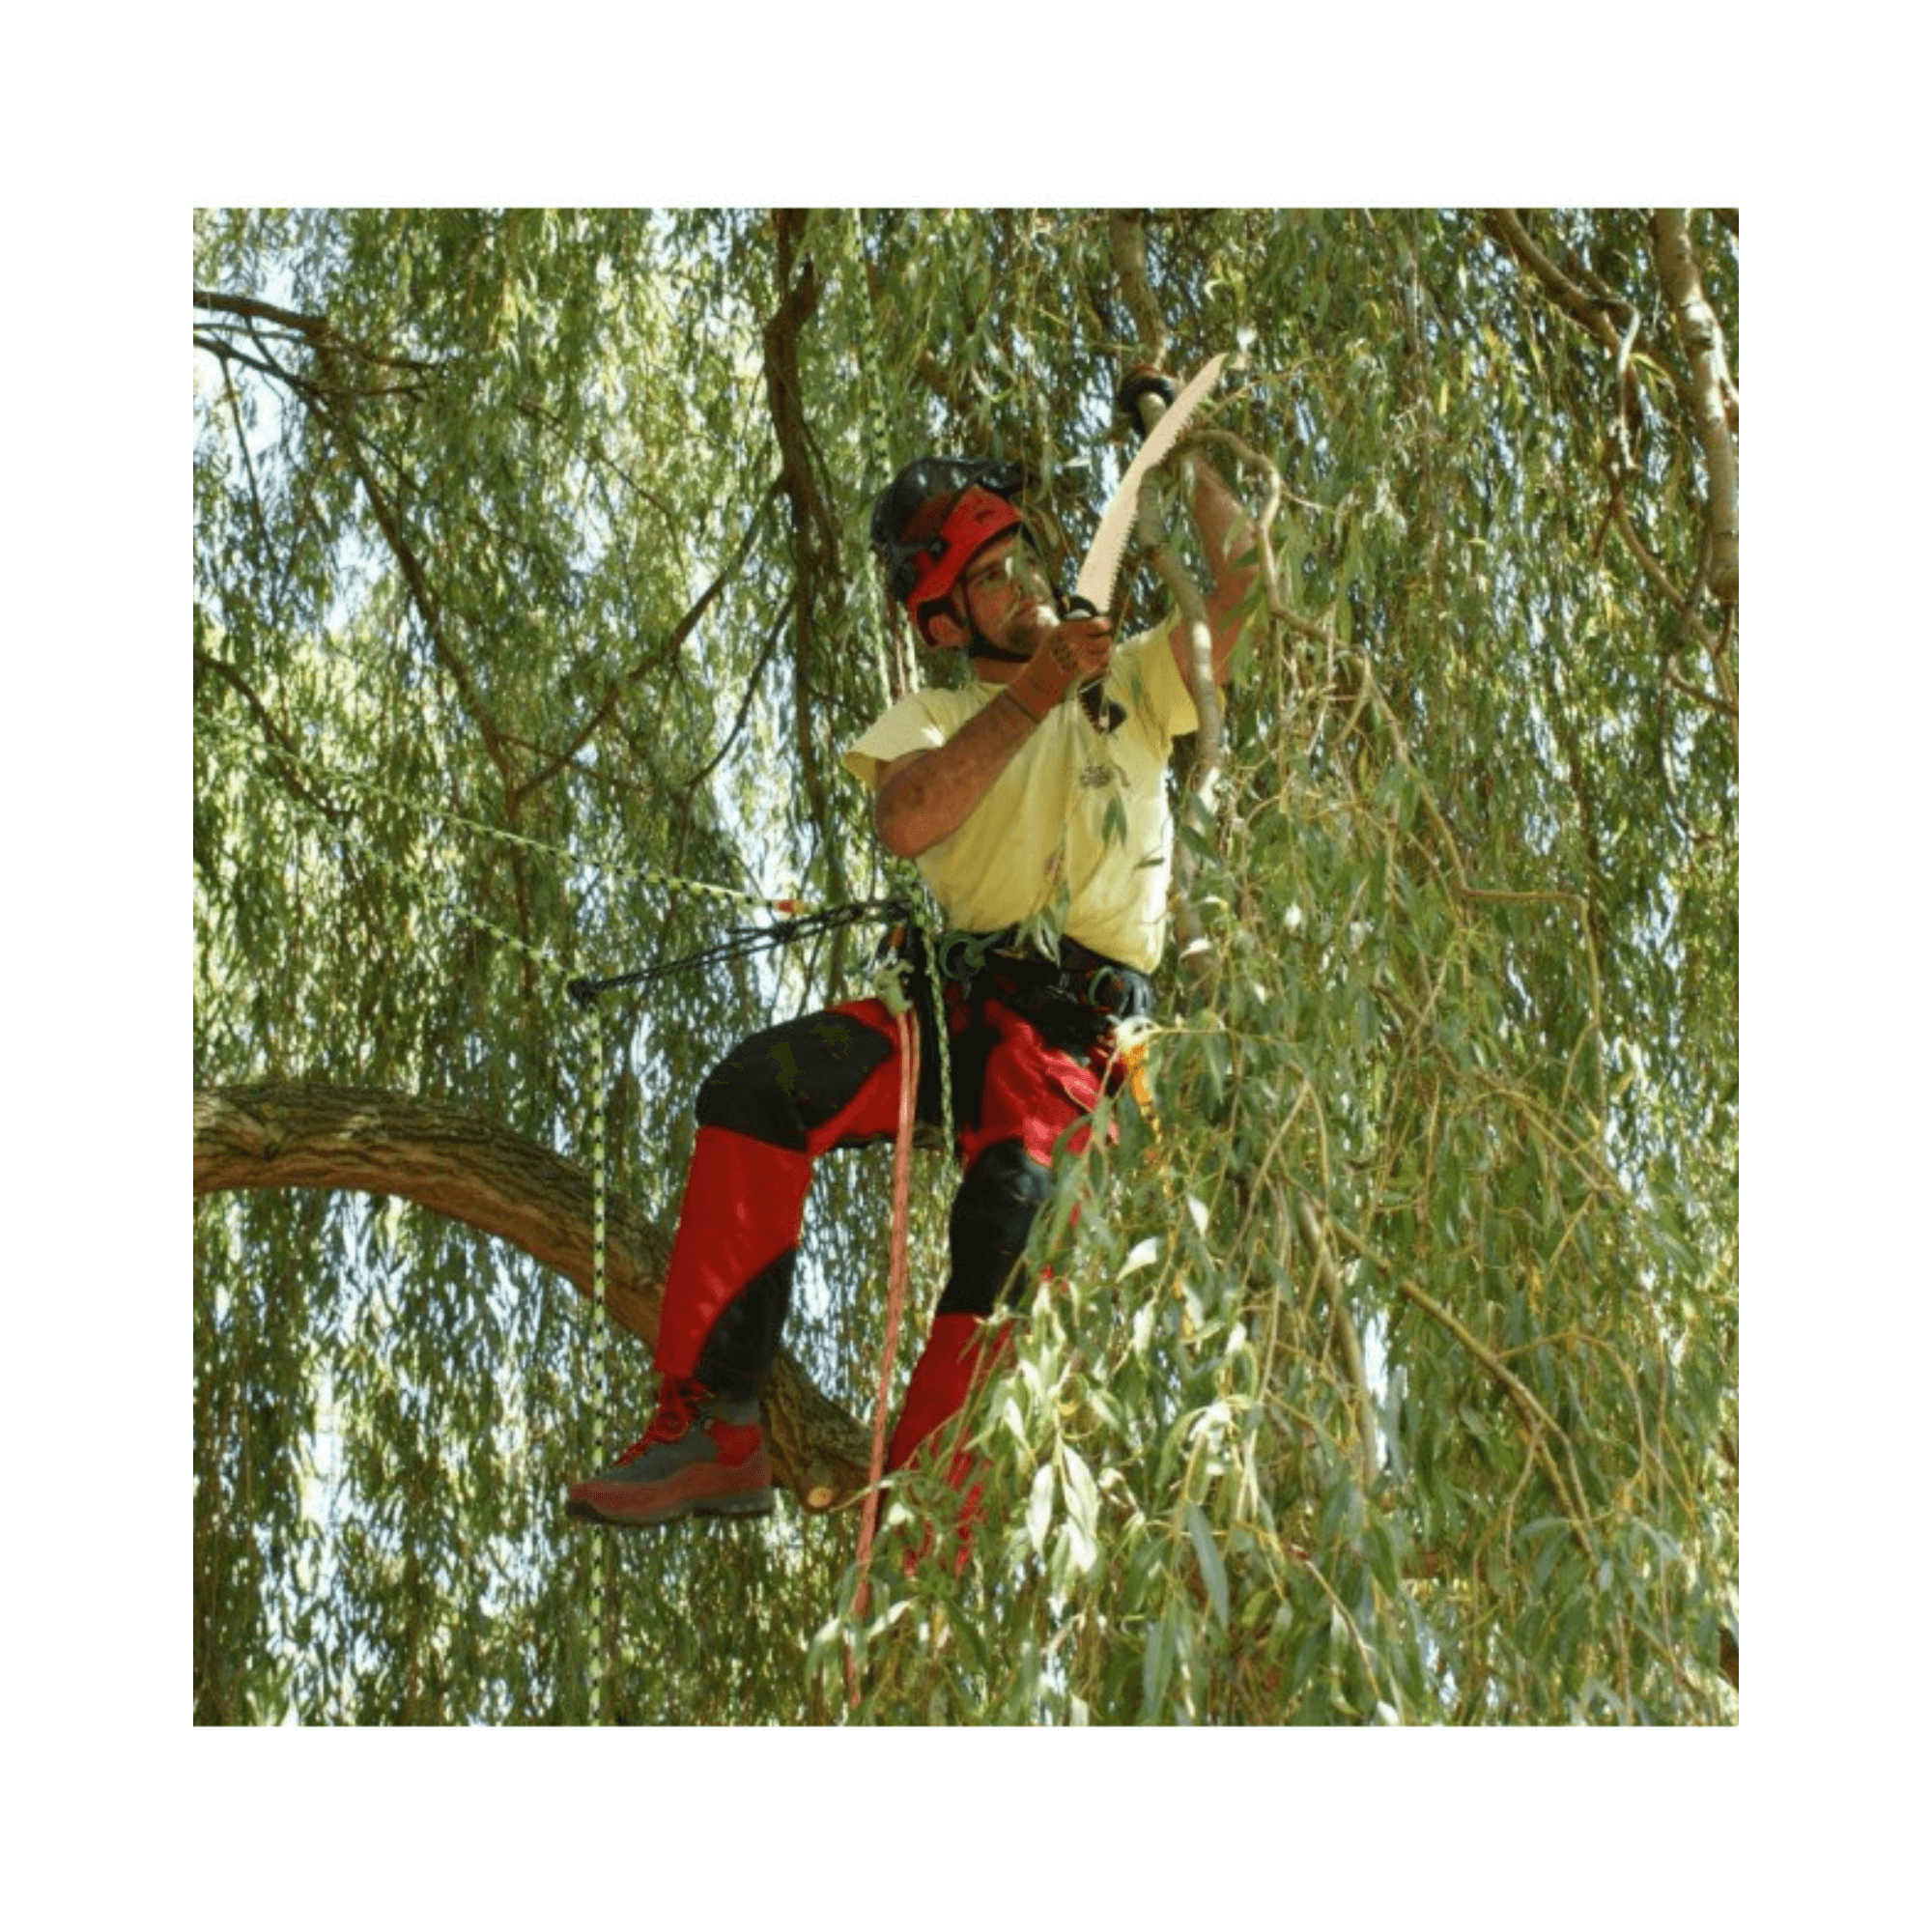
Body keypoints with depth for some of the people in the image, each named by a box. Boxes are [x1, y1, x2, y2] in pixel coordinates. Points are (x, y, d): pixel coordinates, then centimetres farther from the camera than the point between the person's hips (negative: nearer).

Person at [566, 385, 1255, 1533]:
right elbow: (906, 822, -5)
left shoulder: (1131, 684, 20)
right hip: (956, 1007, 2)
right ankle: (715, 1434, -24)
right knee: (757, 1088, -26)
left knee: (1012, 1198, -33)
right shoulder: (931, 719, 18)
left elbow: (1245, 580, 9)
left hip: (1078, 1036, -2)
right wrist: (1033, 696, -8)